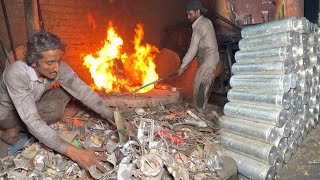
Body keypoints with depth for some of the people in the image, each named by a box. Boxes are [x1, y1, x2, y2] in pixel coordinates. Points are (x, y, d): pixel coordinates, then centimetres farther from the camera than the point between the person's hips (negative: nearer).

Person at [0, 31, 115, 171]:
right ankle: (14, 131, -5)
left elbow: (83, 91, -21)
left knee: (66, 93, -15)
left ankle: (22, 128, -3)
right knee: (55, 109, -30)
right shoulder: (16, 74, -39)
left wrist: (113, 117, -30)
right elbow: (31, 121, -45)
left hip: (33, 105, 6)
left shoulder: (59, 67, -24)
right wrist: (72, 152, -53)